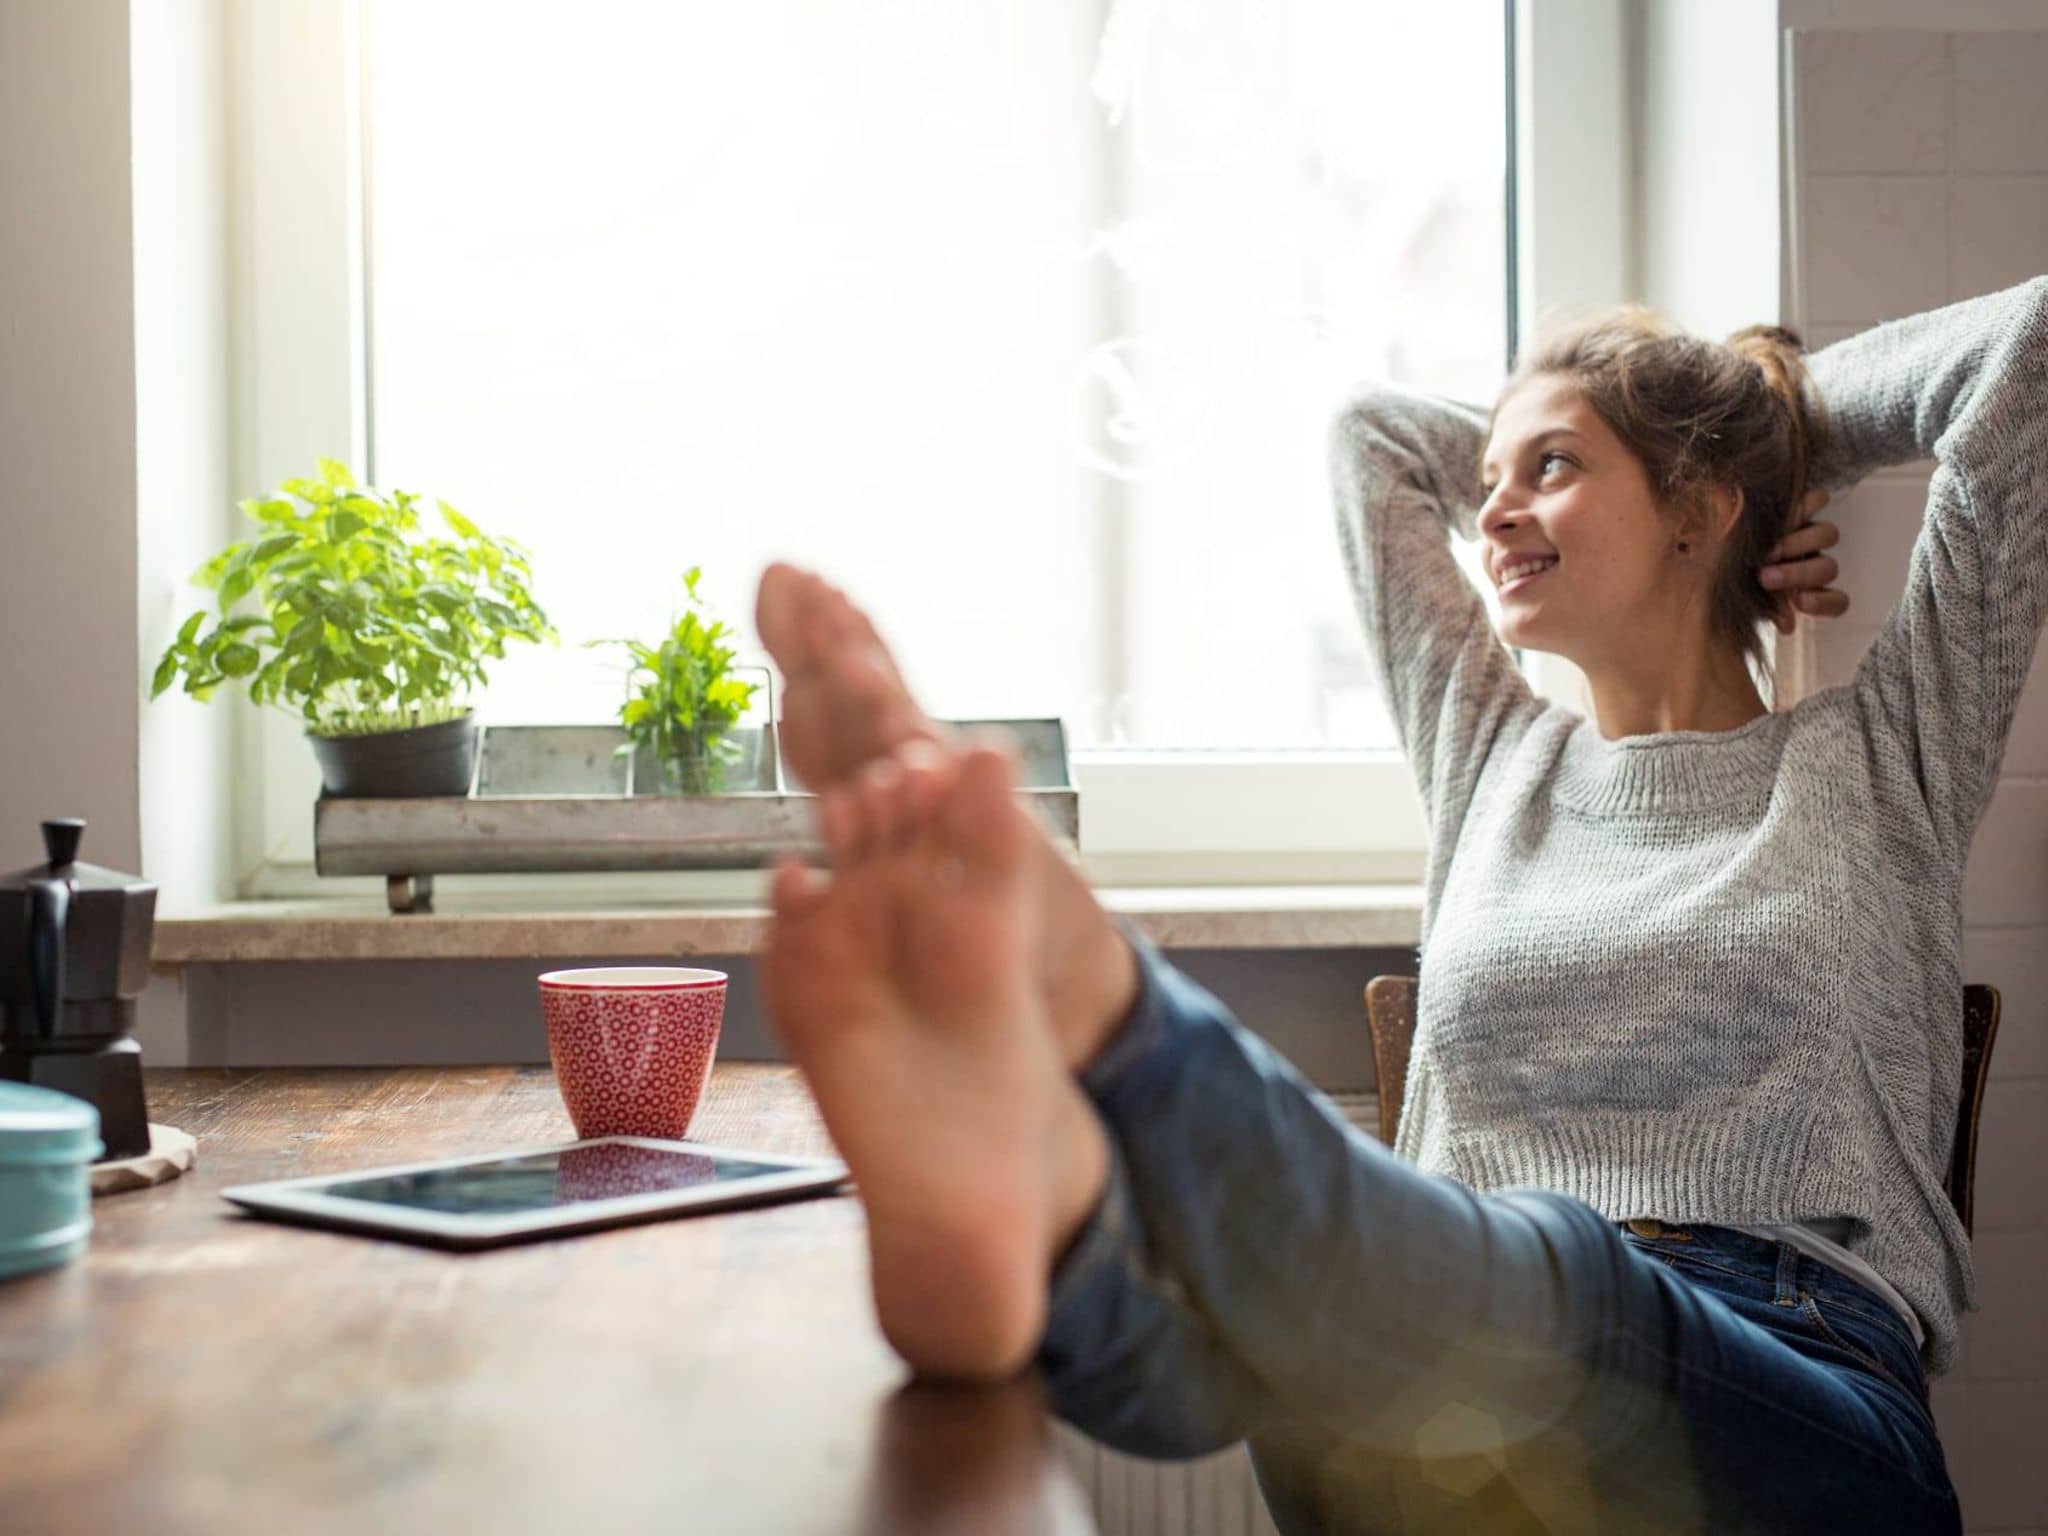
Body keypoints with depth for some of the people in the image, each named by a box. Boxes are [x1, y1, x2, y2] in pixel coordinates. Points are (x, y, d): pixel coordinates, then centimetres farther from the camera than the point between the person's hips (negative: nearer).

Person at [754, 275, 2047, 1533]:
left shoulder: (1876, 762, 18)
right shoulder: (1495, 759, 27)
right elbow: (1377, 433, 38)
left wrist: (1788, 418, 29)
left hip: (1803, 1412, -3)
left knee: (1548, 1277, -39)